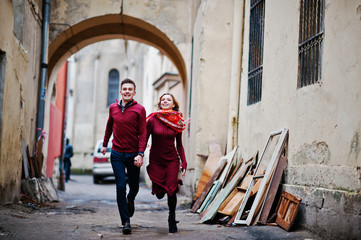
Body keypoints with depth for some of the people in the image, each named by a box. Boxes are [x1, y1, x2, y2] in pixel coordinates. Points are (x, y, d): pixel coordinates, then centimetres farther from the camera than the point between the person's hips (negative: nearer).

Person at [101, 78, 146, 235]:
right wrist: (105, 144, 27)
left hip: (133, 155, -1)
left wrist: (140, 154, -17)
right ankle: (126, 222, -1)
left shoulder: (139, 109, -5)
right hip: (117, 154, 1)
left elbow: (143, 133, -8)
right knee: (121, 187, -7)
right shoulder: (113, 108, 5)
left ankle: (130, 200, 46)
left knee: (134, 187, 10)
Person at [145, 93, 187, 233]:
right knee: (159, 193, -1)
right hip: (156, 160, -1)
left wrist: (184, 163, 1)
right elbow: (144, 139, -4)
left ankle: (172, 219, 12)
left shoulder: (177, 122, 1)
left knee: (171, 190, -9)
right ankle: (160, 189, 39)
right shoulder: (152, 119, -6)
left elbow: (179, 145, 6)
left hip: (172, 160, 1)